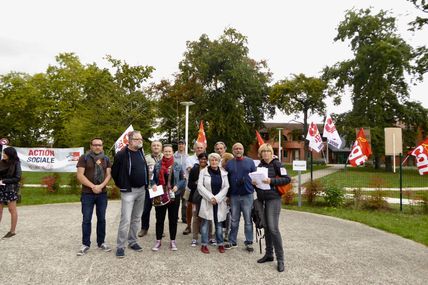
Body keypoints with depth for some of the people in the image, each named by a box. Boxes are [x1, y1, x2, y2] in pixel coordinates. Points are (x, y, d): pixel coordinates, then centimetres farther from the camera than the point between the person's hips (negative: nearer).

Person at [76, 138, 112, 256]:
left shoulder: (106, 159, 8)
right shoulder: (84, 158, -3)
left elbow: (109, 174, 2)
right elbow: (80, 175, -10)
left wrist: (101, 186, -15)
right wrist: (93, 186, -16)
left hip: (102, 193, 3)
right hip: (87, 194, -3)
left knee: (101, 219, 9)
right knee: (86, 219, 2)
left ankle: (101, 242, 19)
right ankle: (85, 244, 13)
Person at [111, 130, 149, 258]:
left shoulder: (141, 152, 7)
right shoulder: (122, 155, -14)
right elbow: (114, 172, -7)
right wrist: (122, 185, 1)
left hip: (142, 190, 7)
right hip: (128, 191, -6)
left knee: (136, 218, 14)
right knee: (126, 219, -6)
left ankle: (132, 242, 27)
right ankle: (120, 246, 6)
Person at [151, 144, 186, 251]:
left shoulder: (177, 166, 2)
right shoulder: (157, 165, 3)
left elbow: (183, 179, 4)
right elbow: (153, 179, 9)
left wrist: (177, 186, -13)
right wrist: (154, 185, -10)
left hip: (174, 196, 0)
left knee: (173, 219, 8)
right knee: (160, 219, 7)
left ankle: (172, 241, 21)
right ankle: (158, 241, 21)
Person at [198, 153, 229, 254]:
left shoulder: (223, 172, 6)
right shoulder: (203, 171, -1)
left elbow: (226, 187, 2)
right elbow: (200, 186, -5)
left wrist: (217, 198, -8)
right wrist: (210, 197, -11)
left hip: (220, 202, 2)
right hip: (207, 201, -2)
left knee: (219, 223, 8)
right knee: (205, 222, 2)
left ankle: (220, 244, 19)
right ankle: (204, 245, 12)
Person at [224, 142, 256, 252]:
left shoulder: (250, 161, 5)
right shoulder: (229, 163, 8)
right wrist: (227, 195, 5)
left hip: (247, 195, -1)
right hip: (234, 196, 2)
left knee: (248, 220, 5)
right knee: (234, 220, 11)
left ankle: (249, 243, 15)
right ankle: (232, 241, 22)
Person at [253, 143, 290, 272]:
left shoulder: (276, 164, -5)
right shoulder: (260, 165, 13)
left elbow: (287, 179, -11)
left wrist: (271, 181, -20)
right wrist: (254, 183, -2)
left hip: (273, 198, -6)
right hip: (262, 199, 6)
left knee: (273, 228, -11)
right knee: (266, 227, 12)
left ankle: (280, 259, -1)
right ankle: (269, 254, 24)